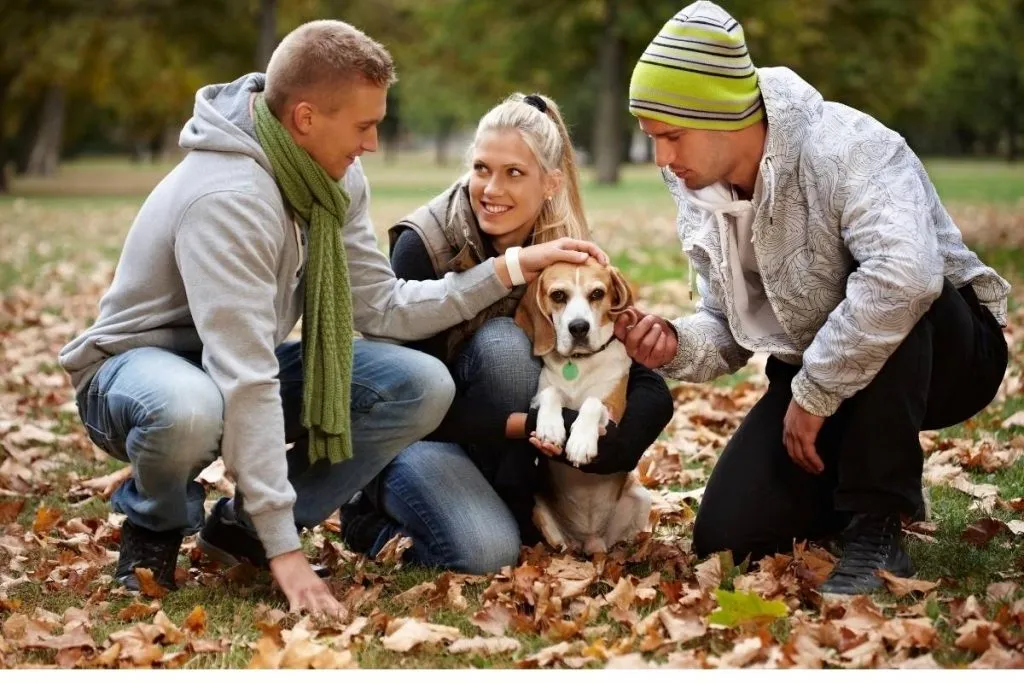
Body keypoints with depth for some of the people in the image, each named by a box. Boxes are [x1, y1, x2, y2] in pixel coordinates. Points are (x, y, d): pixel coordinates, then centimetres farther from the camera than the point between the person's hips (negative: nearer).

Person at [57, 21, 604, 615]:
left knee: (423, 386, -10)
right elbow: (246, 383, -36)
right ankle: (155, 525, -7)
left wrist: (508, 269, -9)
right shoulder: (228, 198, -32)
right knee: (187, 410, -44)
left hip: (240, 363, 8)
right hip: (139, 365, -7)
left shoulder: (336, 177, -5)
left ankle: (245, 524, 1)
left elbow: (380, 308, -2)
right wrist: (285, 549, -36)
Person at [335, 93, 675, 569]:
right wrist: (522, 424, -32)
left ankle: (514, 513, -13)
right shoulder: (423, 245, -20)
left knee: (503, 343, -28)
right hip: (417, 434, -4)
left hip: (496, 453, 4)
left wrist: (599, 449, -32)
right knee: (486, 553, -32)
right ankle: (378, 516, -2)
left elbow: (650, 389, -13)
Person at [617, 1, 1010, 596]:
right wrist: (677, 346, -16)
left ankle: (877, 530, -25)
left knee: (890, 304, -40)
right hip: (812, 382, 6)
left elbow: (906, 273, -45)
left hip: (947, 349, -6)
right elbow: (731, 330, 7)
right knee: (724, 539, -8)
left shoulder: (844, 146, -27)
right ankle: (865, 482, 21)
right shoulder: (700, 197, -2)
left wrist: (813, 392, -34)